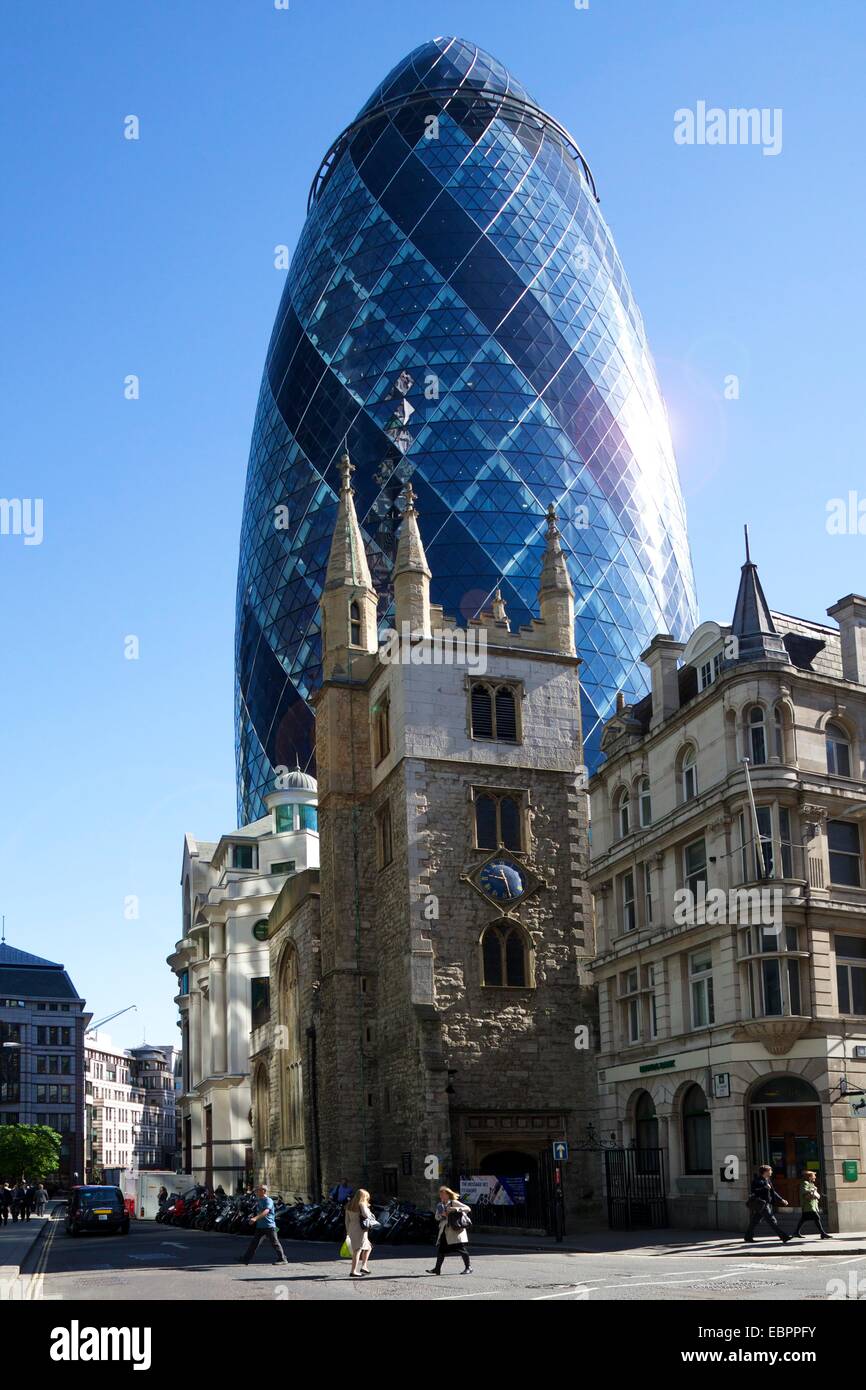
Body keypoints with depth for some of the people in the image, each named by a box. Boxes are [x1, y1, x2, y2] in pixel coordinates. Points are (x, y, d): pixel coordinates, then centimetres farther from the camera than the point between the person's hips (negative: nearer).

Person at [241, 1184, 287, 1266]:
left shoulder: (268, 1201, -14)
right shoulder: (258, 1201, 12)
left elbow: (266, 1211, -30)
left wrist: (255, 1218, -40)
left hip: (269, 1226, -8)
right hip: (260, 1226, 8)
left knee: (275, 1243, -1)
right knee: (253, 1243, 4)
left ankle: (282, 1259, 7)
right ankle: (246, 1259, 6)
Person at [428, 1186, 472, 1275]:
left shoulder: (454, 1203, -6)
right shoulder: (440, 1205, 14)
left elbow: (468, 1209, -12)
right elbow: (437, 1217, 14)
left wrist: (455, 1209, -23)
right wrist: (442, 1215, -9)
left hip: (455, 1229, -6)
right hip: (444, 1230, 6)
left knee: (461, 1248, -5)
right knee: (440, 1248, 1)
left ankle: (468, 1267, 5)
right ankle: (437, 1269, 7)